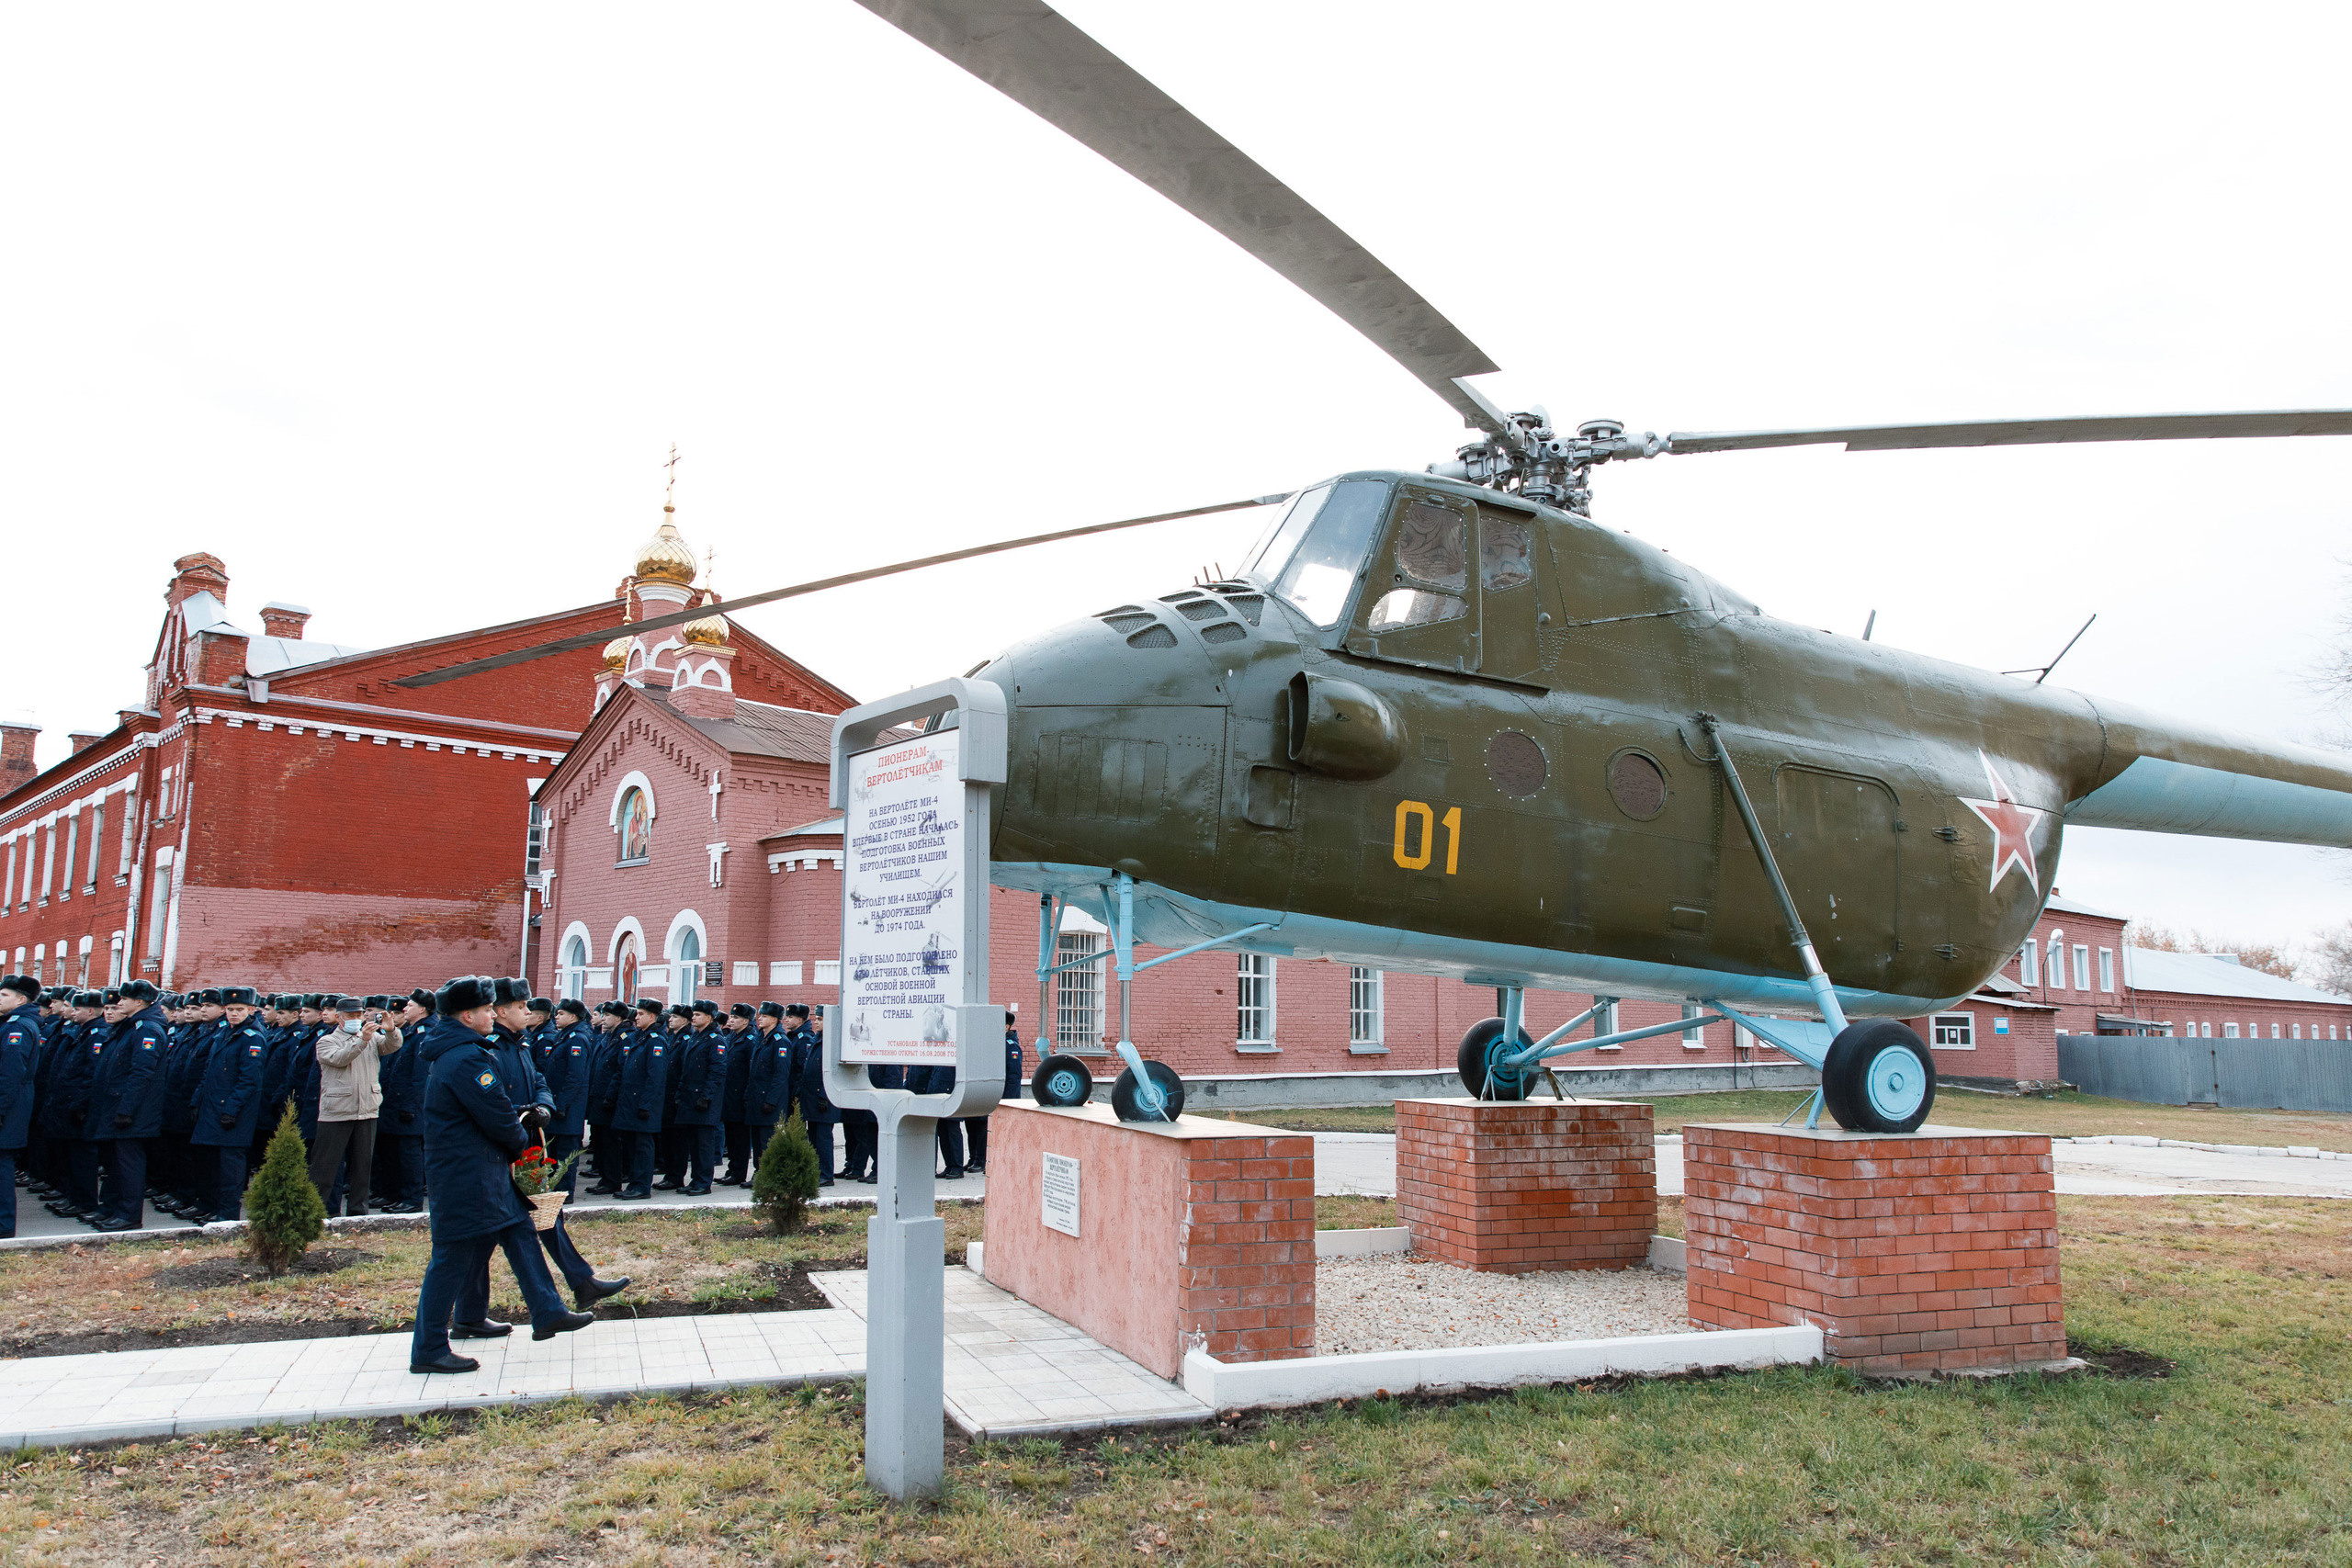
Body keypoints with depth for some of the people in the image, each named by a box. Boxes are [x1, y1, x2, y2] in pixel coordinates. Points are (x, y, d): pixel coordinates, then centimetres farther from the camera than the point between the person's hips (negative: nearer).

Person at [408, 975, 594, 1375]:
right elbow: (496, 1116, -19)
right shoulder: (466, 1059, -21)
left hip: (486, 1169, 11)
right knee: (453, 1257, -1)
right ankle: (428, 1351, 9)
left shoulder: (449, 1050, 12)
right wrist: (521, 1142, 0)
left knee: (519, 1232, 14)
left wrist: (512, 1139, 7)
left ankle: (548, 1314, 21)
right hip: (465, 1174, -11)